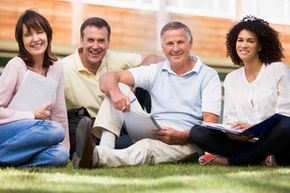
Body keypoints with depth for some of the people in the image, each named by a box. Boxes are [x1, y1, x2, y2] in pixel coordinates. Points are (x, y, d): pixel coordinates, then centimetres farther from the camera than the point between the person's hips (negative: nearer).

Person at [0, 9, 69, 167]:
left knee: (60, 155, -28)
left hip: (34, 133, 5)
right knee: (54, 130, -32)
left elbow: (59, 112, 10)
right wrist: (33, 115, -15)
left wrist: (65, 148, 6)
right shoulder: (16, 65, -10)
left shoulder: (56, 67, 6)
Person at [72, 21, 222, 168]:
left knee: (146, 146, -38)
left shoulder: (209, 76, 4)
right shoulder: (156, 71, 15)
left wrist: (180, 136, -25)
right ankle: (105, 148, -32)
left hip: (184, 140, -5)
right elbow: (108, 78, 4)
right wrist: (114, 92, -22)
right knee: (120, 88, -9)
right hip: (151, 133, 5)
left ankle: (97, 156, -63)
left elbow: (210, 125, -6)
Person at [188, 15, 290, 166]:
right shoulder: (231, 79, 17)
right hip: (243, 141, 3)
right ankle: (262, 158, -25)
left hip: (273, 141, -3)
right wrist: (232, 129, -12)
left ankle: (229, 161, -26)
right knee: (197, 132, -18)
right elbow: (230, 119, 14)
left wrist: (254, 127, -20)